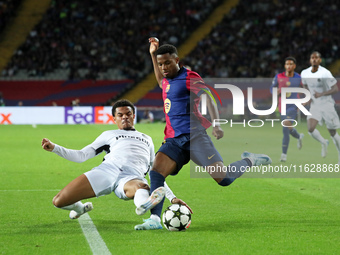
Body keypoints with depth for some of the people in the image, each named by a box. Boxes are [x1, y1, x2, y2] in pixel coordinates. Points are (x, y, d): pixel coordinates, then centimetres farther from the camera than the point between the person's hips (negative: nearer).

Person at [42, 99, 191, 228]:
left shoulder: (147, 139, 37)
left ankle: (143, 203, -75)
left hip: (133, 176, -1)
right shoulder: (109, 135, 33)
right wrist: (54, 148, 13)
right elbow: (81, 156, 28)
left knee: (141, 187, -42)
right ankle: (80, 208, 20)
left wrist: (172, 198, 21)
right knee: (58, 202, -10)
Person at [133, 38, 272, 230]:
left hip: (193, 135, -7)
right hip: (174, 140, 7)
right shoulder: (167, 80, 20)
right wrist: (153, 54, 37)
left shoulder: (189, 78, -3)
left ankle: (250, 161, 14)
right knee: (156, 172, -20)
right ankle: (155, 219, -26)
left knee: (223, 179, -14)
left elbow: (209, 97, -15)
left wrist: (216, 124, -29)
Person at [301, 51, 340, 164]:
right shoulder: (304, 73, -2)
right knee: (310, 129, -18)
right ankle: (323, 143, 12)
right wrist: (309, 97, 2)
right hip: (314, 106, 3)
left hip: (327, 105, -3)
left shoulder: (325, 73, -18)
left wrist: (321, 94, -30)